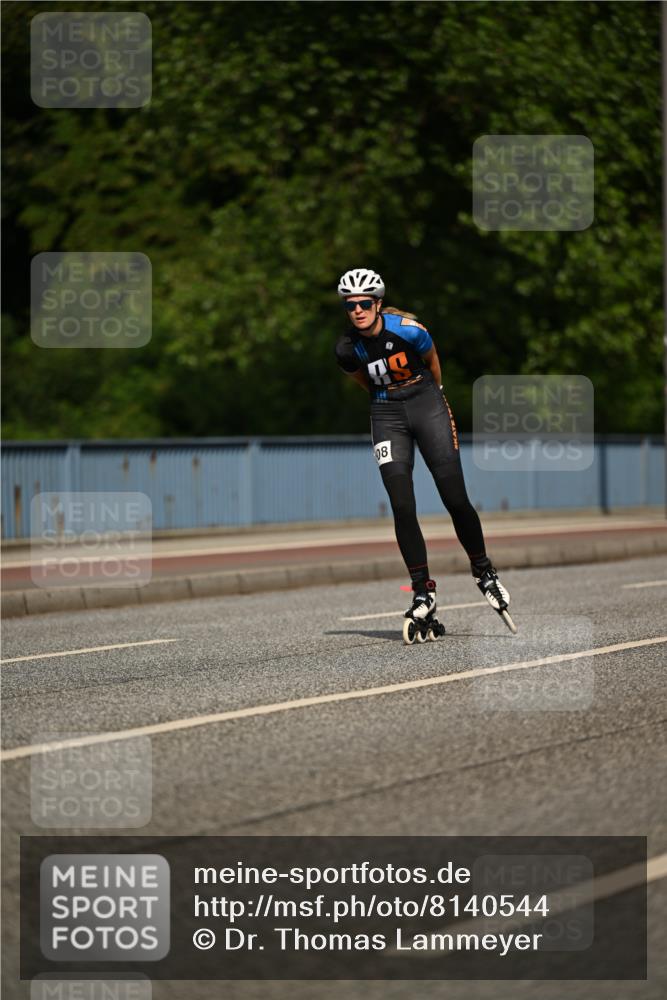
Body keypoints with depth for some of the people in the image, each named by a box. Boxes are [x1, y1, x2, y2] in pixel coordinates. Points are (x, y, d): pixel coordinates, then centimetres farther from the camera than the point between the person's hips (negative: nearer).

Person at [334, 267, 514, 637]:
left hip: (427, 405, -2)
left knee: (456, 500, -6)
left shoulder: (407, 329, -16)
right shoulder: (347, 349, -8)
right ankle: (422, 592, -3)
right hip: (387, 417, 2)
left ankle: (484, 572, 15)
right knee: (402, 507, -9)